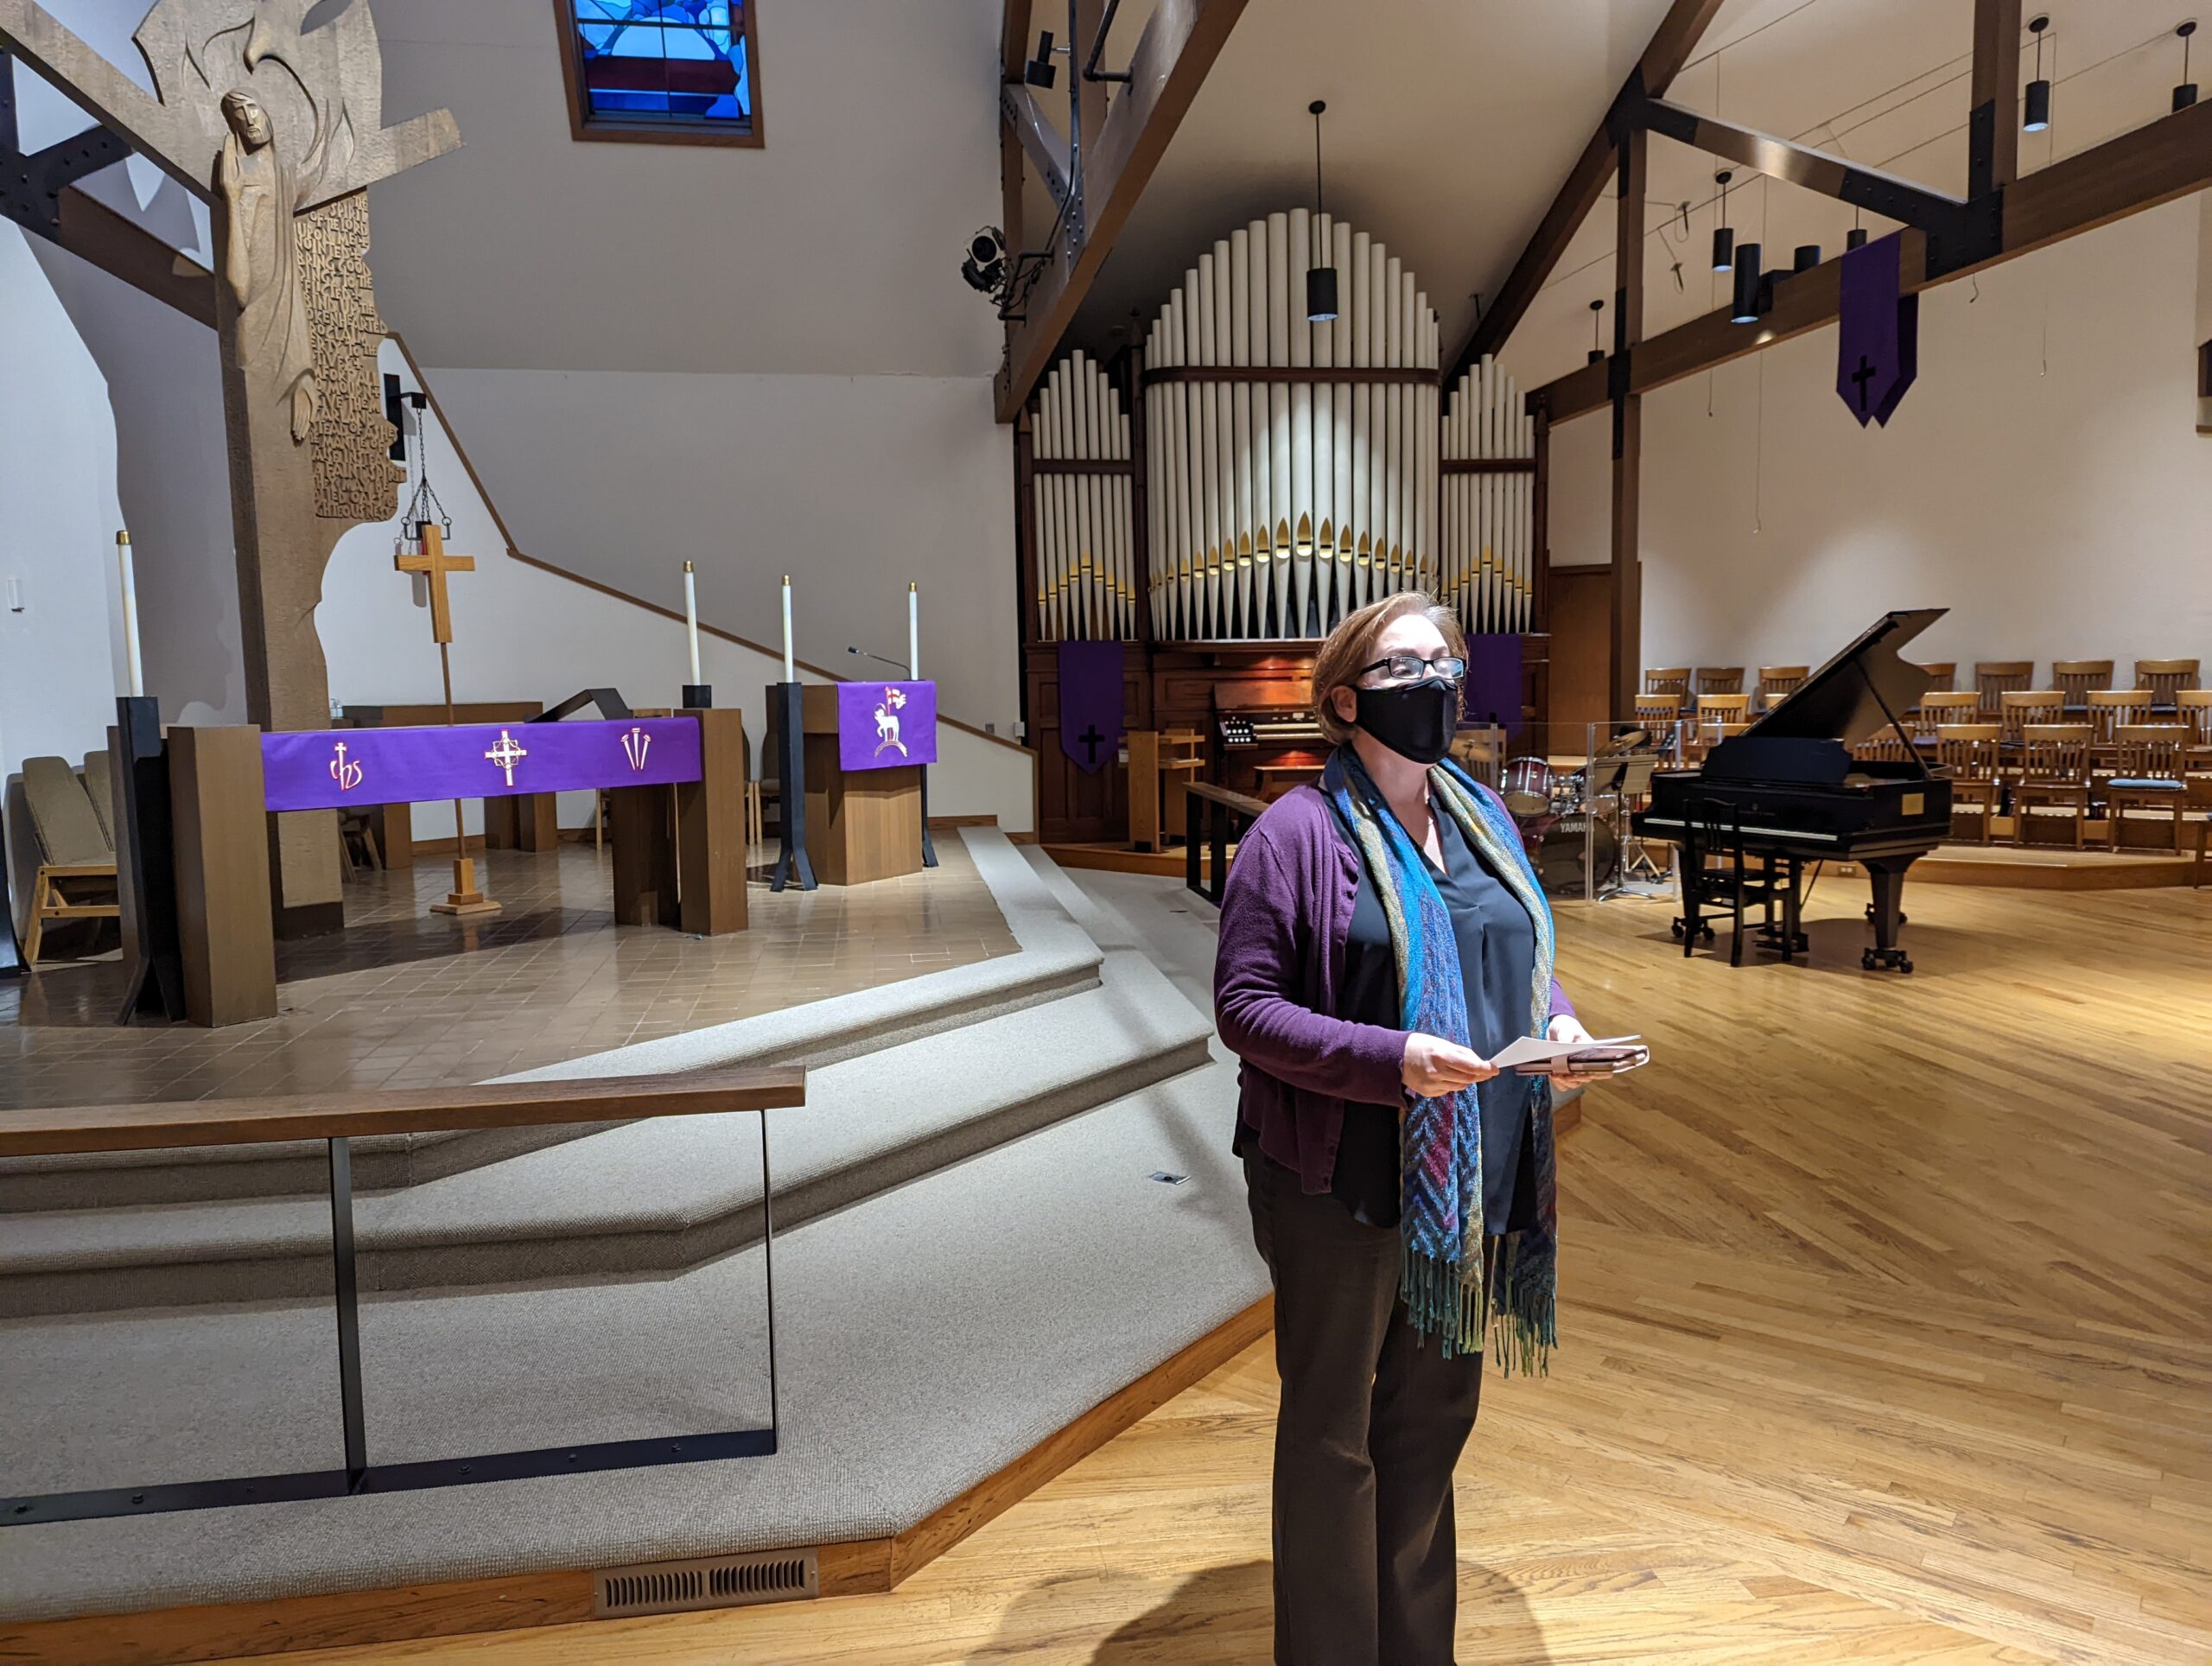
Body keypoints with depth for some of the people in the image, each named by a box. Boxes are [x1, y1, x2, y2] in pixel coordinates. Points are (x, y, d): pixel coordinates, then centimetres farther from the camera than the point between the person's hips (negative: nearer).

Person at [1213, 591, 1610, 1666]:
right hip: (1344, 1185, -7)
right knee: (1334, 1431, 11)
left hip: (1469, 1179, 7)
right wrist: (1393, 1060, -26)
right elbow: (1242, 1004, -16)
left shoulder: (1481, 817, 8)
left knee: (1435, 1414, 22)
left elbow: (1523, 958, 18)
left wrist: (1557, 1022, -3)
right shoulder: (1299, 831, -14)